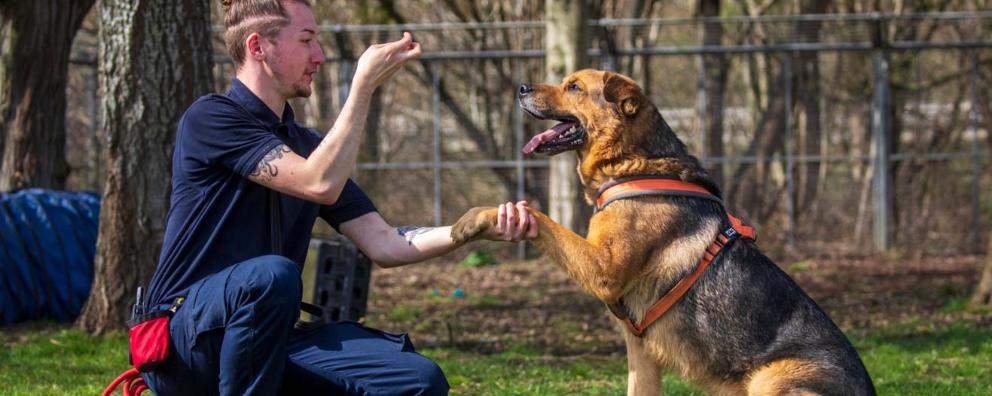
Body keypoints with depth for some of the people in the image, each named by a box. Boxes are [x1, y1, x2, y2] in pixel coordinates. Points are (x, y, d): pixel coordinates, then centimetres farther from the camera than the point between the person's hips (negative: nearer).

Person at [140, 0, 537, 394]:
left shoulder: (306, 145, 16)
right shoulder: (210, 117, -9)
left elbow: (385, 245, 9)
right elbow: (321, 185, -20)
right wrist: (364, 86, -16)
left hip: (266, 342, 7)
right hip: (182, 342, -7)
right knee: (272, 273, -39)